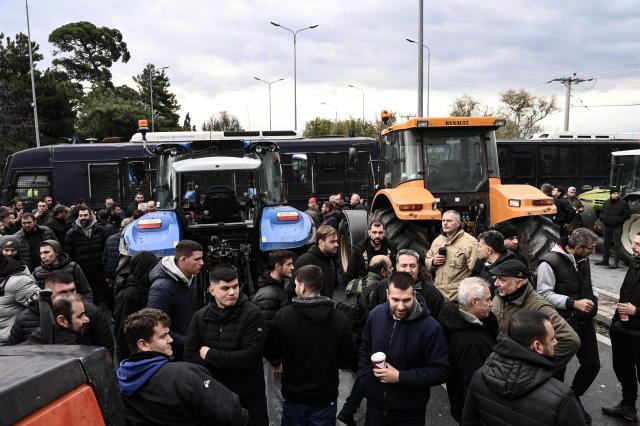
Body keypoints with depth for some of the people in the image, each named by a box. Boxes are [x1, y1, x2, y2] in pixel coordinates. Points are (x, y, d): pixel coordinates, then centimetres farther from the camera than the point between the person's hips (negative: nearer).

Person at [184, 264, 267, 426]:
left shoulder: (253, 314, -15)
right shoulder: (201, 317, -1)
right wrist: (231, 362, -17)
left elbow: (250, 357, -22)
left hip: (248, 397, -3)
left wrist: (210, 355, -16)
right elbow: (189, 355, -6)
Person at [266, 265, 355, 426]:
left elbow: (271, 353, -9)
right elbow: (348, 361, -8)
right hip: (326, 398, 0)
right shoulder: (340, 319, -16)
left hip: (294, 396, 0)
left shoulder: (283, 316, -18)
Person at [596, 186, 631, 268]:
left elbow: (627, 214, -7)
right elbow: (601, 212, 21)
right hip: (607, 226, 5)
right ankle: (605, 260, 23)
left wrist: (619, 220, -16)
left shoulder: (623, 203, -5)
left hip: (617, 227, -5)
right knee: (606, 244, 13)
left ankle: (616, 262, -4)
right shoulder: (606, 203, 10)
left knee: (616, 245, -6)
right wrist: (602, 218, 2)